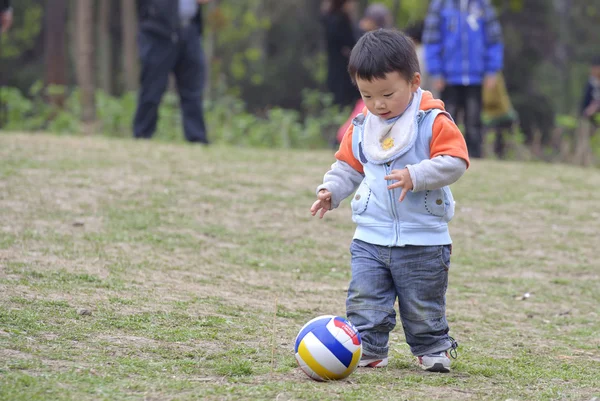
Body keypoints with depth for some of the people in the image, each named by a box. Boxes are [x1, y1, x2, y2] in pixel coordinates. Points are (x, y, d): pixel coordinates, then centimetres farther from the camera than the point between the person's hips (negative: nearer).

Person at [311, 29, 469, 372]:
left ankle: (433, 349, 26)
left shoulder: (433, 122, -9)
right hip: (370, 239, 4)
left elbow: (454, 161, -17)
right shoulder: (362, 127, 7)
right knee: (364, 302, -2)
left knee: (423, 306, 7)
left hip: (423, 241, -4)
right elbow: (348, 166, 17)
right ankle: (368, 351, 6)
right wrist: (331, 191, -1)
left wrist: (416, 176, -28)